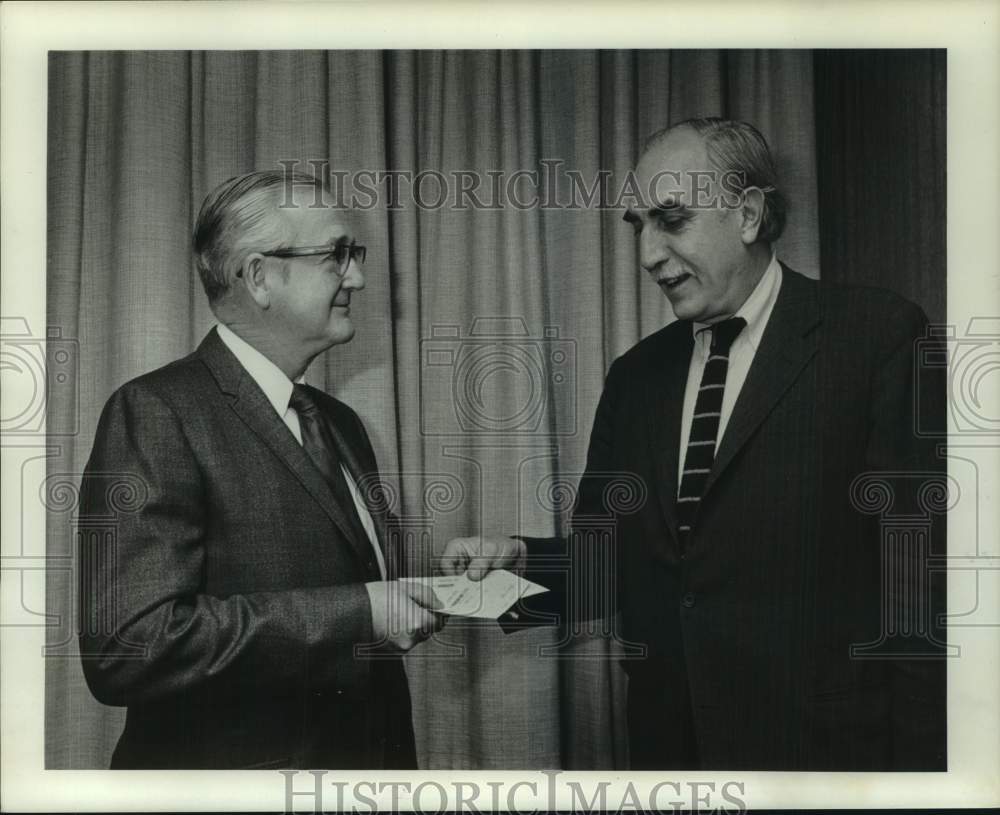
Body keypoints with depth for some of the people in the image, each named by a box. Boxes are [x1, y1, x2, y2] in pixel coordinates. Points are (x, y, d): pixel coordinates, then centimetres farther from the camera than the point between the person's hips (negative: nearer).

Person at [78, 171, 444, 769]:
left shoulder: (340, 423, 8)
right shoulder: (157, 412, -17)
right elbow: (125, 648, -26)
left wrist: (422, 590, -4)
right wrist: (354, 613, -25)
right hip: (238, 763, -7)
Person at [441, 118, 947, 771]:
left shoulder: (880, 335, -9)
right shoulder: (636, 376, 8)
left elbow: (923, 568, -13)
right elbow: (610, 559, 10)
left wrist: (919, 758, -15)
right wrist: (521, 560, -9)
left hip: (819, 742, -5)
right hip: (668, 739, 5)